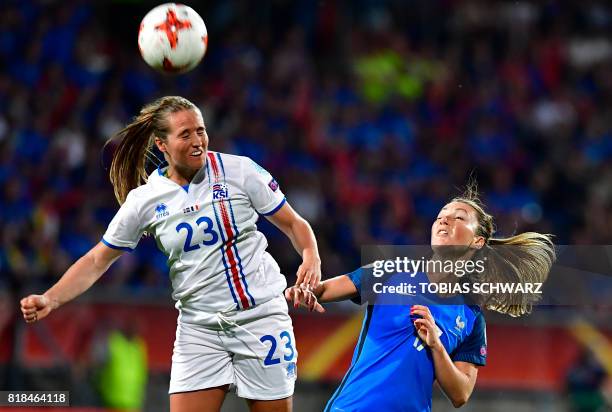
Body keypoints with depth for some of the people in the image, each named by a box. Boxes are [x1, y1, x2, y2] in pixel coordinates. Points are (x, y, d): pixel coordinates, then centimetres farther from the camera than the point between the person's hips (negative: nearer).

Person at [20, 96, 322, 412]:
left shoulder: (239, 170, -5)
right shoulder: (143, 201, -2)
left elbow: (293, 223, 3)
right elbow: (96, 261, 3)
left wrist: (311, 259, -17)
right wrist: (50, 300, -11)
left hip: (262, 315, -1)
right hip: (199, 328, 1)